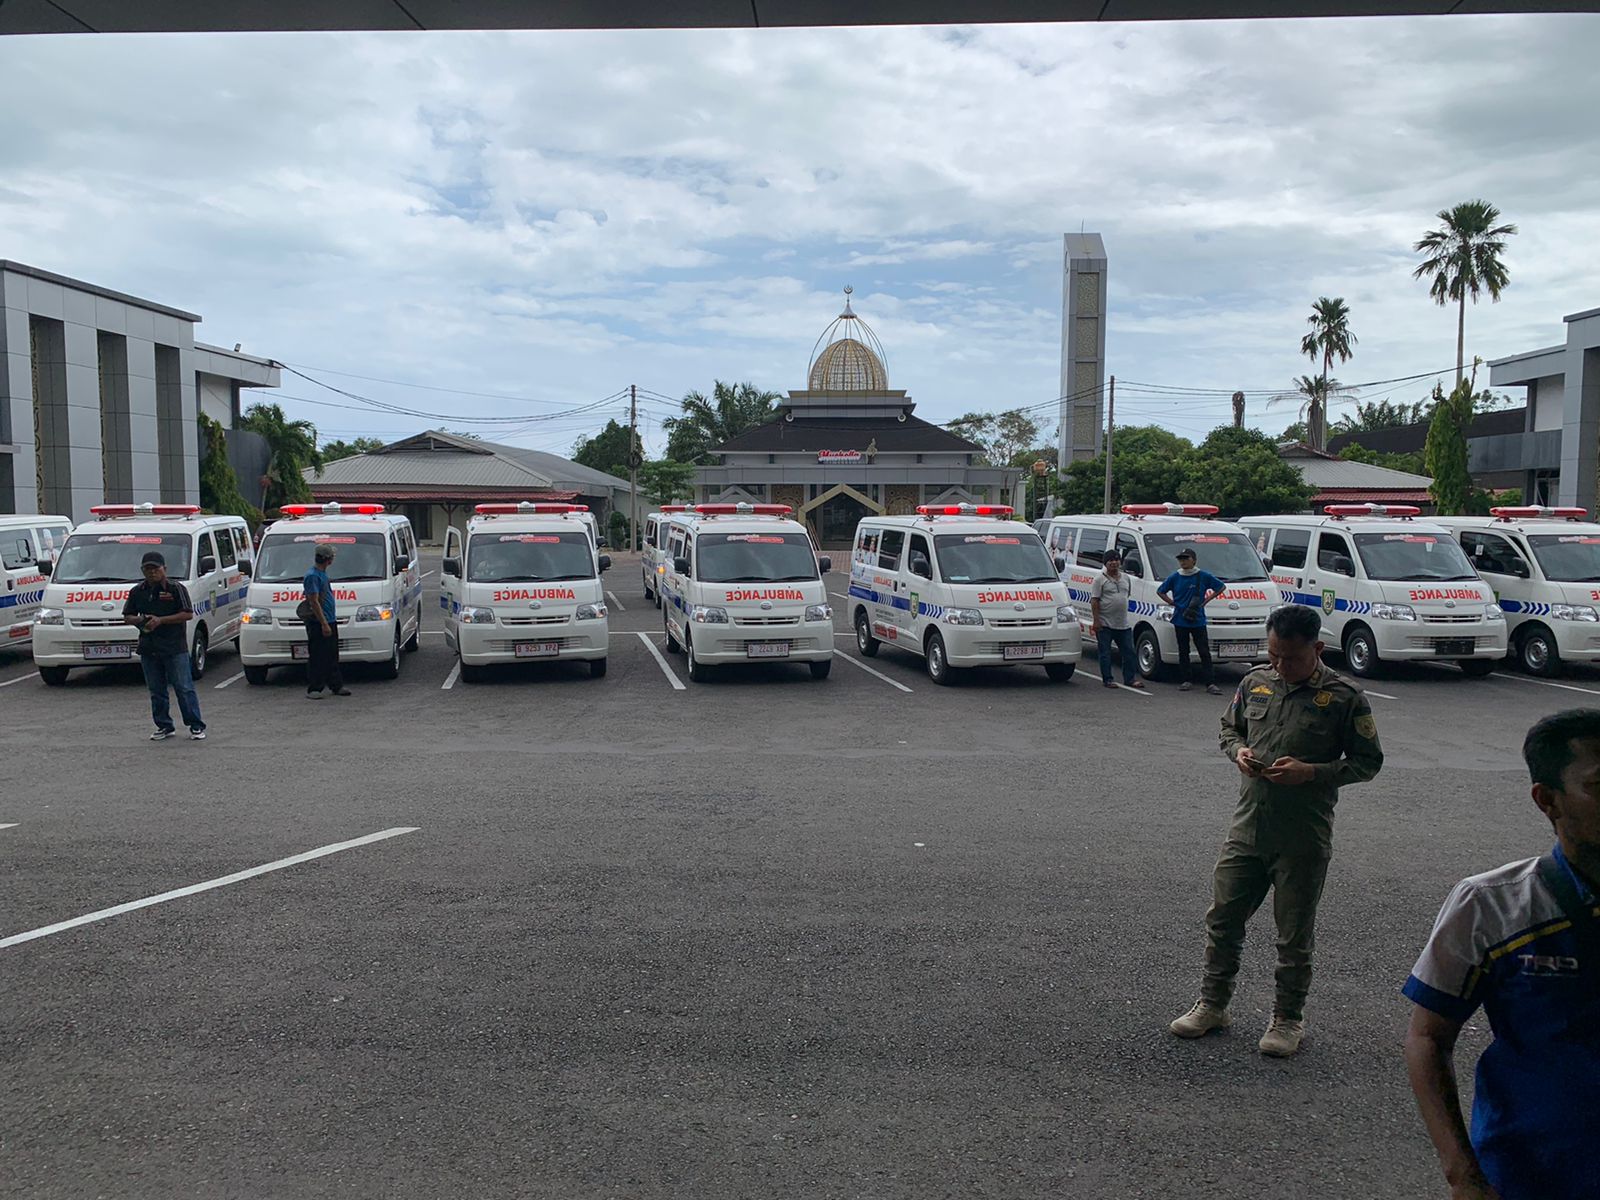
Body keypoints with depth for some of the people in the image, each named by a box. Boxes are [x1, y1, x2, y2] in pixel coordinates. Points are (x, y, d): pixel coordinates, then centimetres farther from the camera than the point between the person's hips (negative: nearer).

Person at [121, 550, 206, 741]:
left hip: (175, 648, -5)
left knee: (184, 688, -4)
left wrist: (160, 620, -16)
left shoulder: (176, 588, -4)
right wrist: (140, 620, -6)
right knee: (156, 691, 10)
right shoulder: (137, 592, 11)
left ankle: (196, 726, 1)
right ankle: (164, 726, 20)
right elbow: (127, 617, 17)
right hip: (148, 648, 5)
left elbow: (188, 614, -9)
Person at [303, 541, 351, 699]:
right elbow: (314, 602, -19)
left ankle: (336, 685, 21)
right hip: (318, 624, -10)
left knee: (332, 656, 14)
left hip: (330, 622, 10)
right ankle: (313, 689, 0)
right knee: (317, 658, -5)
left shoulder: (322, 574, 15)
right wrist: (324, 624, -21)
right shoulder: (312, 576, -15)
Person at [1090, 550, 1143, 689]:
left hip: (1123, 624, 5)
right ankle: (1107, 679, 8)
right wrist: (1096, 621, -16)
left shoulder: (1125, 578, 12)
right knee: (1105, 653, 1)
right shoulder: (1100, 580, -6)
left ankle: (1129, 679, 15)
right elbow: (1094, 601, -10)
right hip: (1105, 624, -5)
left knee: (1128, 652, 7)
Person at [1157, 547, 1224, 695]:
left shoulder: (1203, 576, -2)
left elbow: (1222, 587, 6)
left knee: (1204, 652, -4)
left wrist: (1205, 601, -2)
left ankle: (1211, 684, -5)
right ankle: (1185, 681, 15)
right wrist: (1173, 603, 1)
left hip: (1198, 621, -2)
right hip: (1180, 620, 2)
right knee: (1183, 652, 8)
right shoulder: (1174, 577, 3)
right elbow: (1160, 592, 13)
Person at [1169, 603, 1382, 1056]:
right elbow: (1229, 729, 19)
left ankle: (1288, 1018, 26)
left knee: (1294, 934, 8)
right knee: (1223, 916, 10)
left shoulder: (1344, 697, -7)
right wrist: (1239, 751, -4)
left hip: (1303, 839, -4)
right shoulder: (1255, 682, 5)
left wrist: (1312, 772, -17)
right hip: (1247, 829, 4)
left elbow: (1368, 761, -3)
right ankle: (1212, 1004, 26)